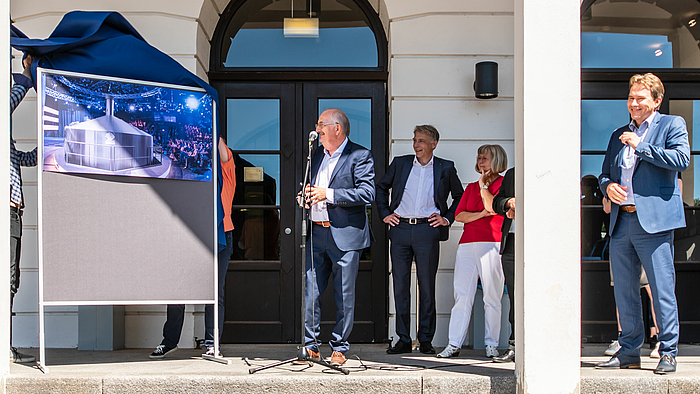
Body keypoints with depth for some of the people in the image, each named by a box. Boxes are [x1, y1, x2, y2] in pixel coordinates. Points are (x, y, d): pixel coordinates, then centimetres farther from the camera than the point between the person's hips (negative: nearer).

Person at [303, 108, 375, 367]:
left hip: (345, 236, -6)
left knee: (344, 297, 1)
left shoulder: (359, 156, -4)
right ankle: (310, 346, 11)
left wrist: (328, 194, -18)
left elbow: (367, 193, -15)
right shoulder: (317, 156, 18)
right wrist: (305, 195, 5)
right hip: (316, 234, 6)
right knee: (310, 294, 3)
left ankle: (339, 348, 11)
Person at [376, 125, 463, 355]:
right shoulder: (400, 164, 11)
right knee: (400, 285, 2)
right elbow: (381, 188, 23)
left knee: (427, 286, 0)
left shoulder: (445, 168, 7)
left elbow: (460, 196, 16)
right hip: (400, 229, 2)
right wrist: (385, 213, 12)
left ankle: (426, 340, 8)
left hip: (427, 231, -2)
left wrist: (447, 218, 5)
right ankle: (403, 340, 8)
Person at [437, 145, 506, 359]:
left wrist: (483, 184, 0)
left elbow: (492, 207, -12)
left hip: (492, 243, -5)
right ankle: (454, 344, -2)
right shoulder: (471, 187, 22)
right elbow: (459, 215, 11)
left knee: (492, 297, -2)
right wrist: (481, 214, -4)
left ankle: (491, 345, 6)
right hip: (468, 244, 5)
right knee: (462, 295, -1)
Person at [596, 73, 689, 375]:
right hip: (621, 222, 6)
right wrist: (608, 186, 0)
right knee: (624, 292, 9)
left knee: (662, 291, -5)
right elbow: (604, 174, 23)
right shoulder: (619, 135, 22)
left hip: (653, 221, -6)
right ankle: (629, 351, 18)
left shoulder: (672, 125, 5)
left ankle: (668, 353, 3)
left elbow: (681, 160, -12)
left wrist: (641, 146, -12)